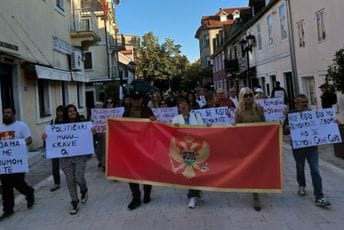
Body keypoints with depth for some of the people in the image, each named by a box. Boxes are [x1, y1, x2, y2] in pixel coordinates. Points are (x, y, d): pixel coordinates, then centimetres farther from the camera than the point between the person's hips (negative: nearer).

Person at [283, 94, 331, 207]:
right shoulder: (292, 114, -2)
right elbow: (285, 127, -5)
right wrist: (289, 127, -26)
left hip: (312, 146, 1)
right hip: (298, 146, -1)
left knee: (315, 170, -5)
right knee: (300, 167, 15)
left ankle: (319, 198, -5)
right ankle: (301, 186, 42)